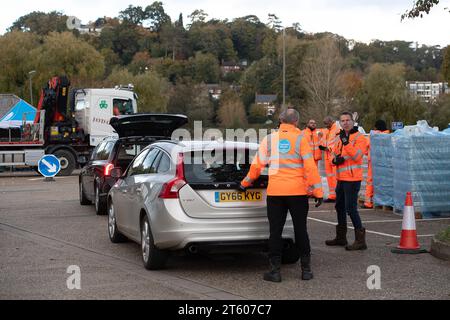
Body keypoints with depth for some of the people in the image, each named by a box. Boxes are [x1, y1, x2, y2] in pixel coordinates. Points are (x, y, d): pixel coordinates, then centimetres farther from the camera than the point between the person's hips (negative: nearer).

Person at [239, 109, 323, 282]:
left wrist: (245, 183, 21)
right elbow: (310, 167, -8)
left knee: (275, 231, 6)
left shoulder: (269, 139, 4)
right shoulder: (300, 139, -3)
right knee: (300, 230, 9)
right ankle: (306, 269, 13)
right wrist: (318, 191, -3)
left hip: (275, 191, 1)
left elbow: (257, 165, 7)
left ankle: (275, 270, 5)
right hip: (298, 191, -1)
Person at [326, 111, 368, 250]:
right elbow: (334, 156, 18)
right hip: (341, 178, 9)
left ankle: (360, 240, -6)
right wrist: (336, 159, -4)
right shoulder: (340, 138, 16)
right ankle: (341, 237, 31)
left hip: (352, 179, -9)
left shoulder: (359, 137, -9)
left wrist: (346, 142, -27)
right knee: (340, 207, 18)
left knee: (351, 208, -12)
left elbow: (357, 155, -23)